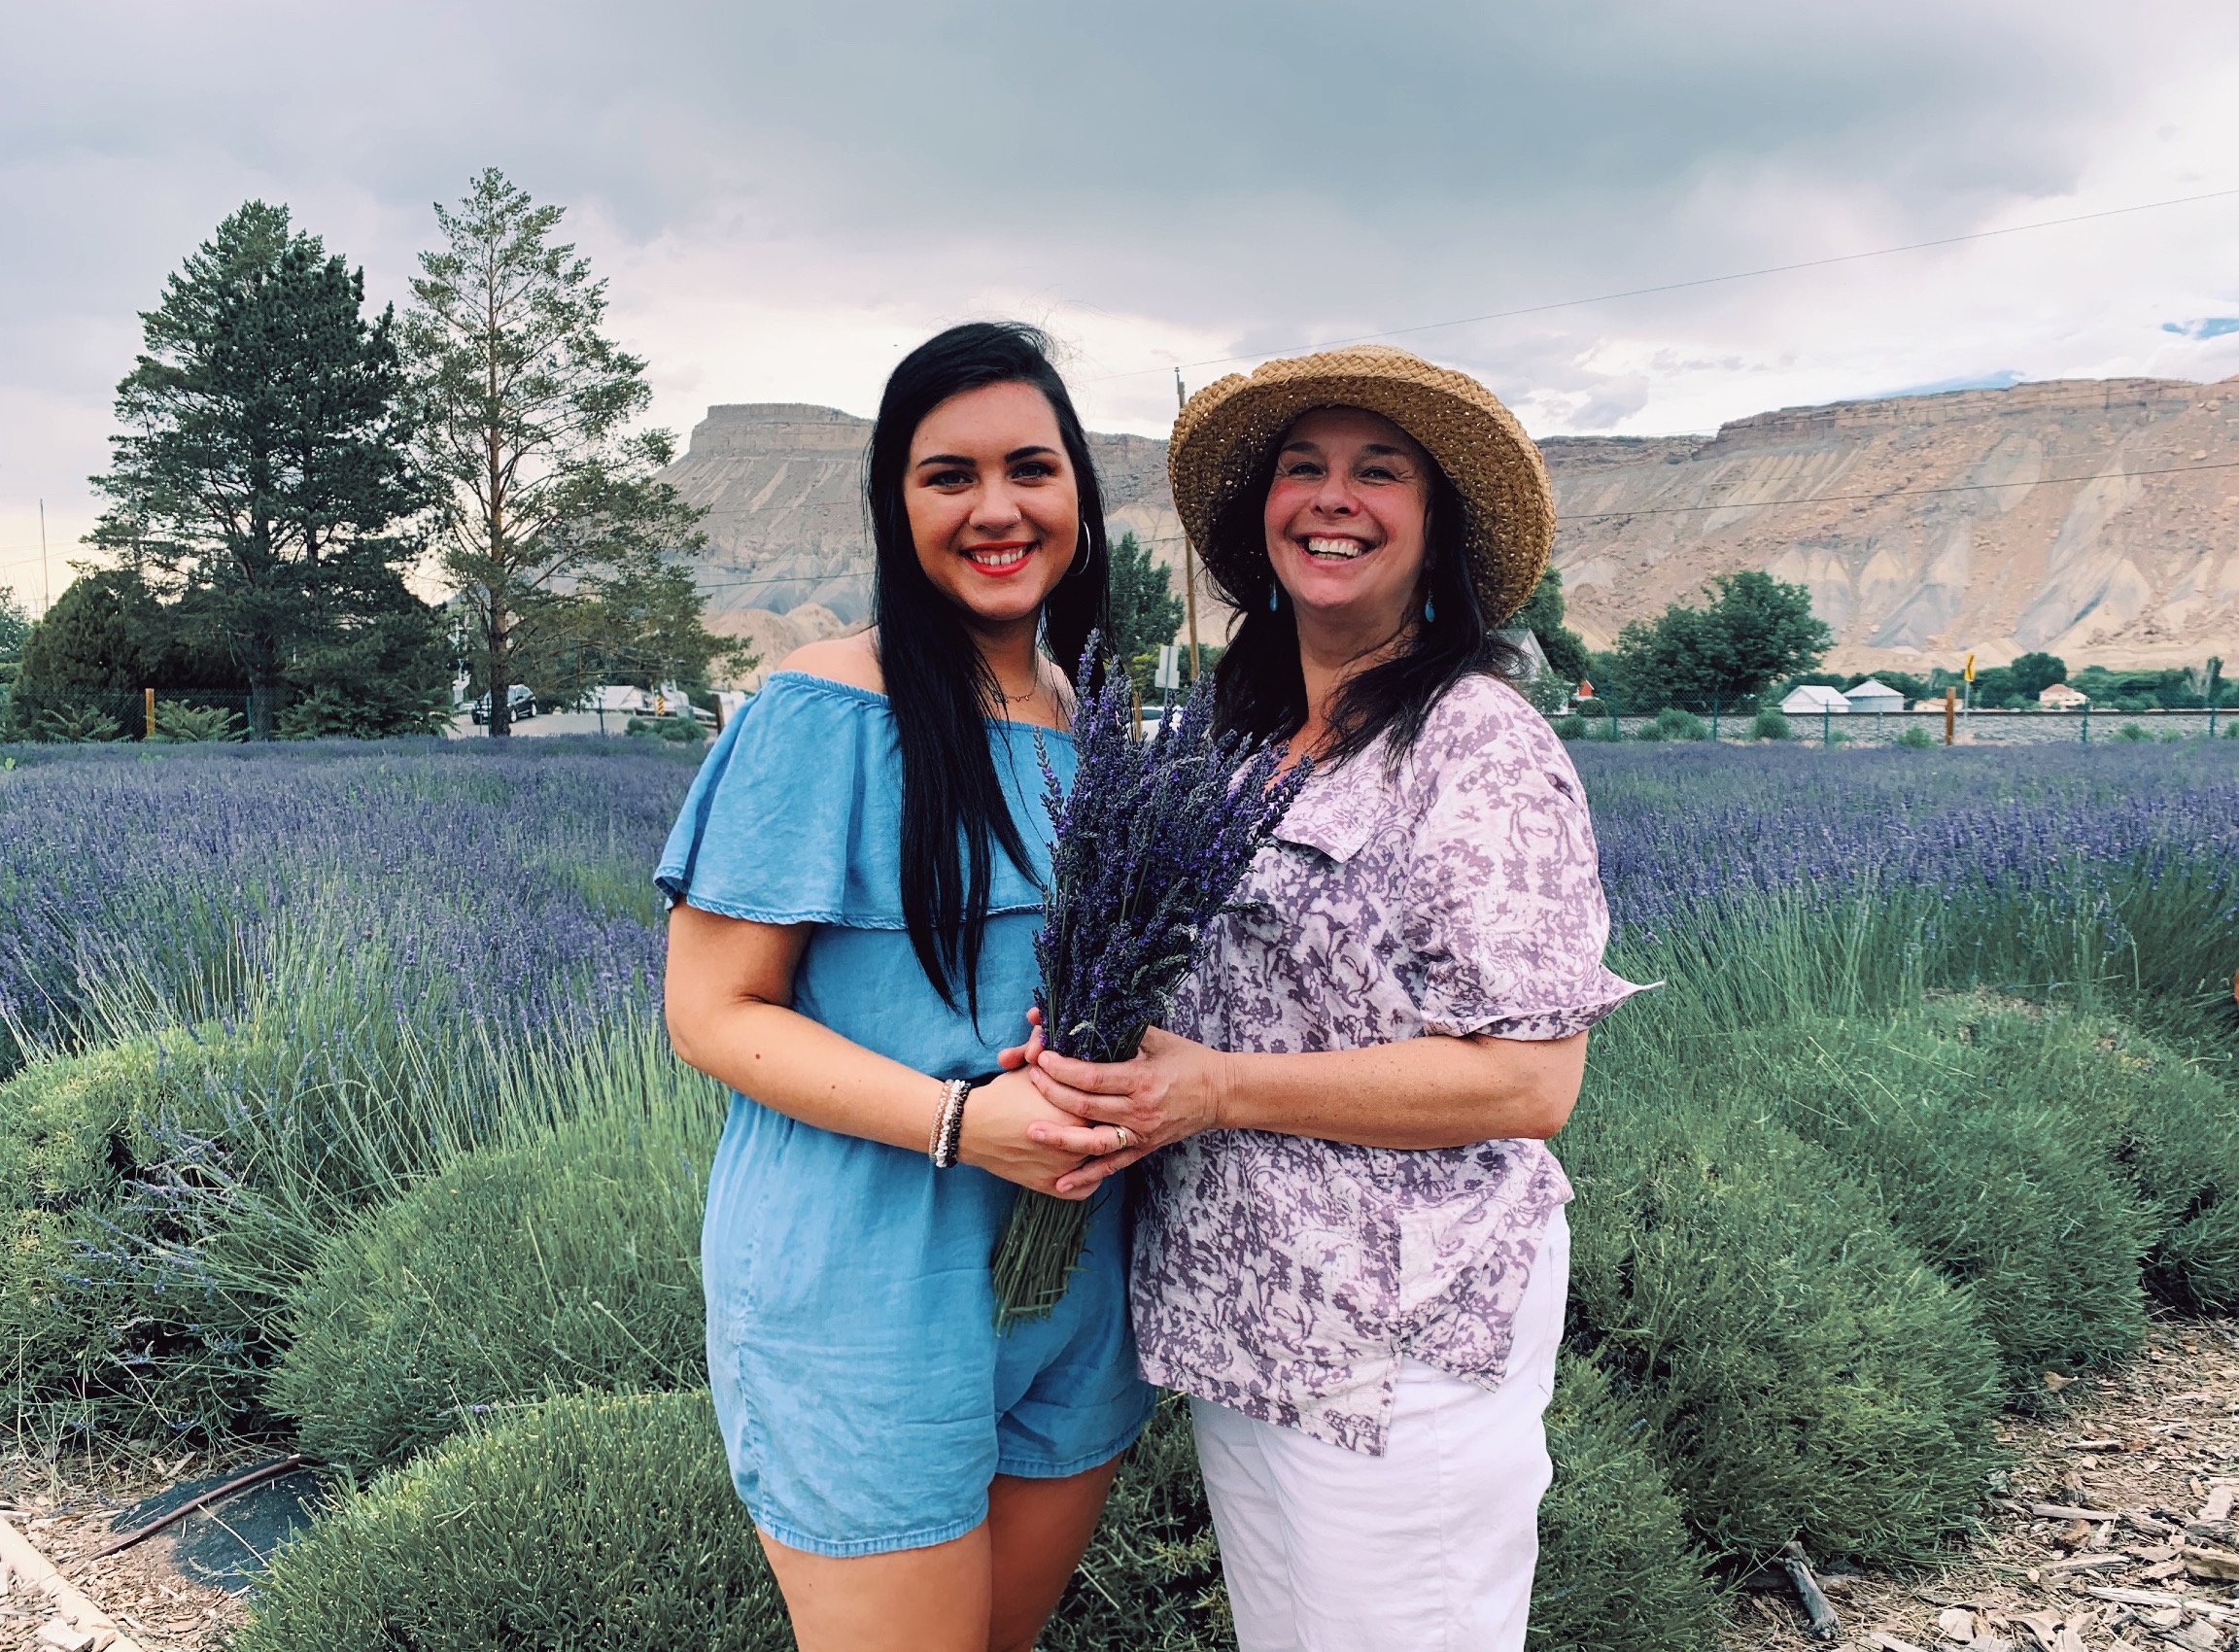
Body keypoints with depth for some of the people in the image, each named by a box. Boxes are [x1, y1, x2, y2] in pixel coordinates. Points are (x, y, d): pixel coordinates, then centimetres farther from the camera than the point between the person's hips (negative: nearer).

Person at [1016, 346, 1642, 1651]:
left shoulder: (1482, 744, -14)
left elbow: (1531, 1081, -19)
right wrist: (1097, 1052, -2)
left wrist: (1220, 1088, -23)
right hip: (1233, 1312, 7)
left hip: (1403, 1347, -7)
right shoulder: (1238, 739, 9)